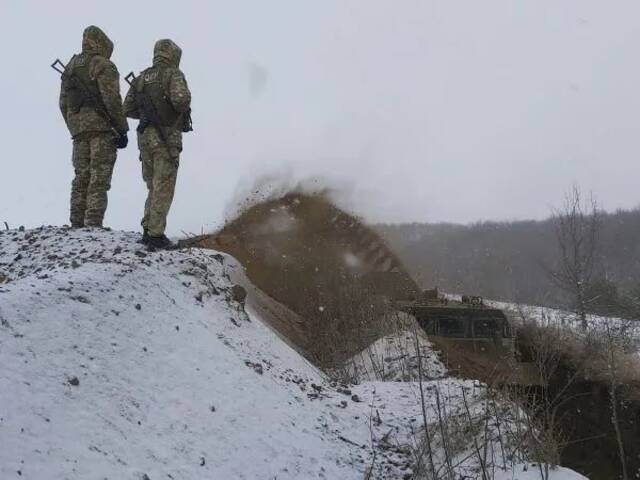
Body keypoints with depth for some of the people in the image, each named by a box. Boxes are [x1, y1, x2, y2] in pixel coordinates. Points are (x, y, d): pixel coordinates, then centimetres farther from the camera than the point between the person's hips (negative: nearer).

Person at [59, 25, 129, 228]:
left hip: (78, 129, 7)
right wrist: (122, 130, -8)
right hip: (102, 128, -6)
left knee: (81, 177, 9)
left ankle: (76, 225, 7)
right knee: (99, 179, -7)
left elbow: (63, 103, 17)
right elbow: (112, 100, -13)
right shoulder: (104, 66, -4)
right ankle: (94, 225, -13)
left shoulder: (70, 67, 18)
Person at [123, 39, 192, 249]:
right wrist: (183, 110, -3)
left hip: (145, 137, 6)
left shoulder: (141, 78, 13)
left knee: (154, 187, 17)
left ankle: (148, 230, 16)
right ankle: (156, 234, -5)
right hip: (166, 139, -6)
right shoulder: (173, 74, -6)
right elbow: (180, 98, -24)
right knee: (164, 188, -3)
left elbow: (128, 109, 13)